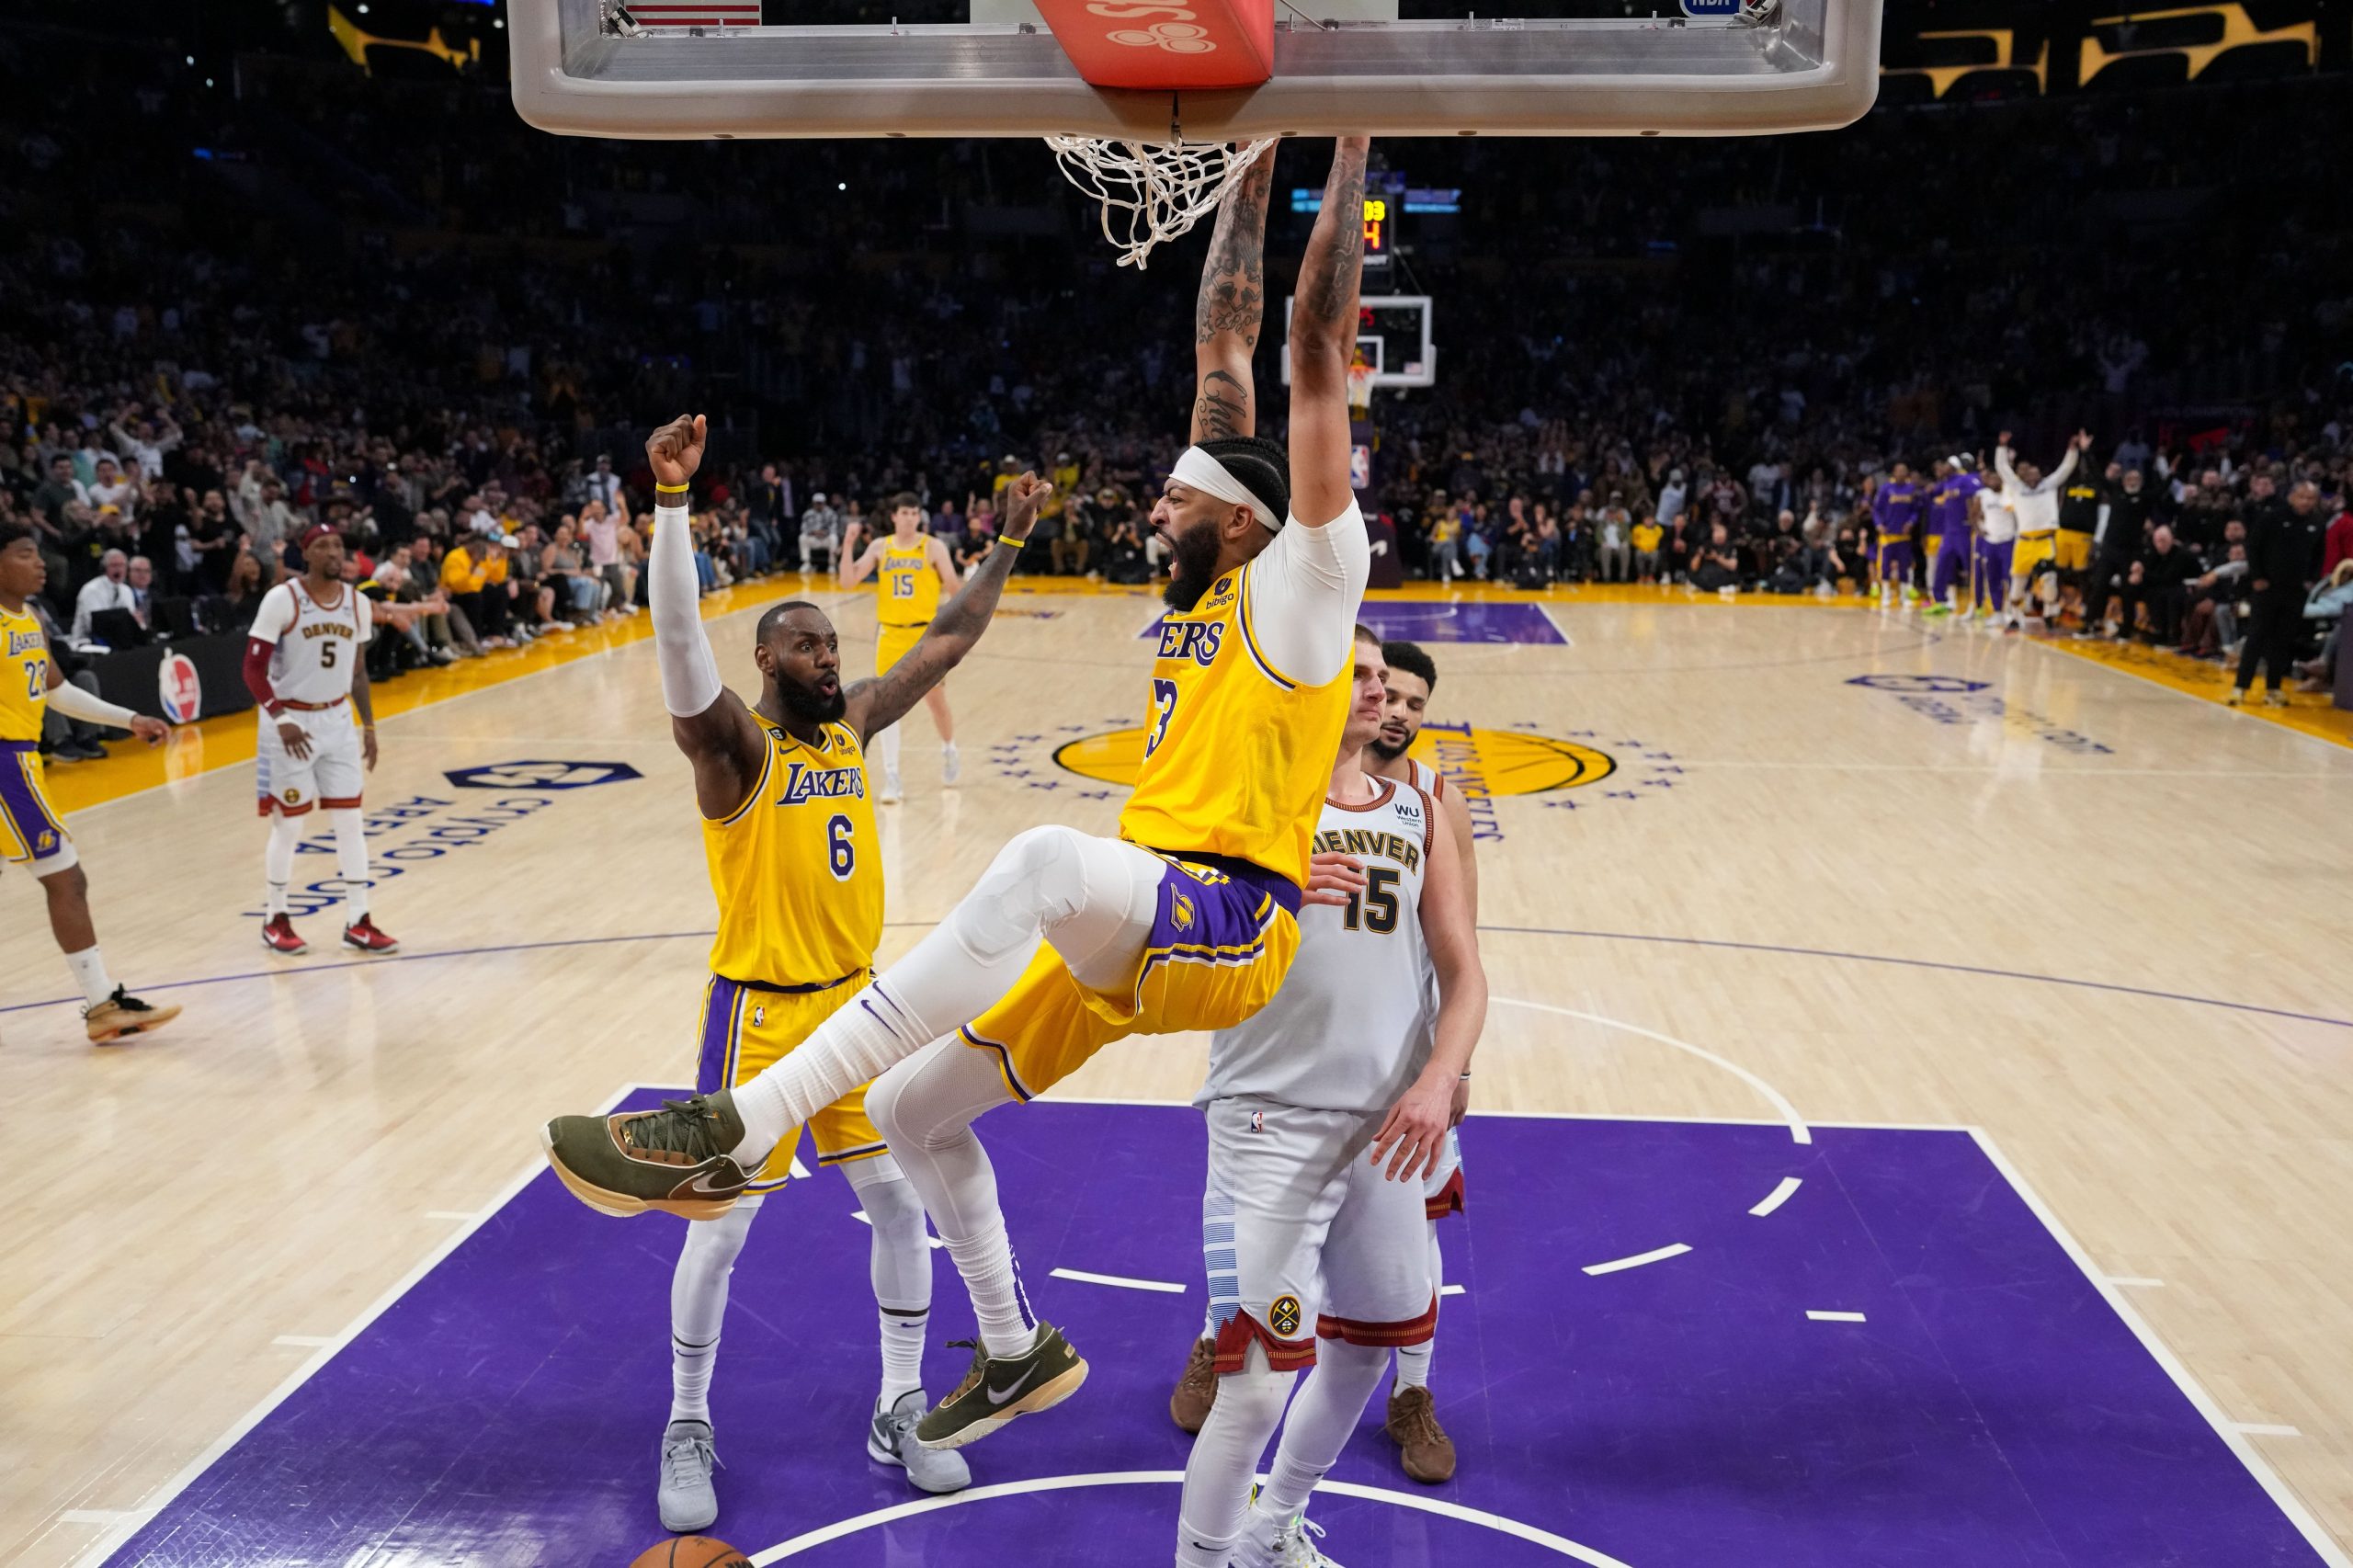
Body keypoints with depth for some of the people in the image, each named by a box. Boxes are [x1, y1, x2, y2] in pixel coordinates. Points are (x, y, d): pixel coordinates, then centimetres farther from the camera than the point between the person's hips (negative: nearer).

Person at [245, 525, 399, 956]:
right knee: (289, 824, 1)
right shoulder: (281, 600, -13)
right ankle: (275, 920, 18)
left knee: (350, 821, 4)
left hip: (337, 720, 5)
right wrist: (281, 719, -20)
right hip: (290, 721, -5)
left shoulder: (358, 604, 3)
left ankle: (358, 922, 10)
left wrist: (369, 726, 10)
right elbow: (254, 668, -12)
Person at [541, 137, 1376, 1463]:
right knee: (912, 1108, 11)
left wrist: (1348, 151, -6)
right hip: (1133, 931, 9)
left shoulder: (1302, 583, -3)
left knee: (1048, 859, -41)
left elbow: (1320, 348, -9)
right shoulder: (1208, 591, 17)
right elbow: (1223, 345, 19)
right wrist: (1253, 177, 20)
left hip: (1231, 924, -9)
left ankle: (739, 1128, -42)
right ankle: (1019, 1352, 29)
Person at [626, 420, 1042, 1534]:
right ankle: (686, 1429, 23)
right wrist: (673, 499, -45)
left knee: (899, 1200, 8)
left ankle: (899, 1410, 25)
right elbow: (679, 638, -33)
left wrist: (1011, 541, 10)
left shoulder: (853, 721, 5)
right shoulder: (735, 742, -14)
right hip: (760, 1011, -6)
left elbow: (948, 640, 12)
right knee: (719, 1228, 3)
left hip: (856, 998, 6)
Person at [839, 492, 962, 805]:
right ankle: (891, 778, 0)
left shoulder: (933, 547, -3)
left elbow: (954, 585, -5)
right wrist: (848, 546, -11)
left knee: (935, 700, 9)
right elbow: (848, 582, -1)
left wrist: (970, 585, -23)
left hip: (925, 633, -2)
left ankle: (948, 749, 39)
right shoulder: (880, 547, 4)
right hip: (891, 634, 2)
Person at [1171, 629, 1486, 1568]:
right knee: (1260, 1381, -10)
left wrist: (1438, 1081, -13)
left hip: (1386, 1125, 6)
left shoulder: (1418, 816, 9)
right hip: (1272, 1125, -6)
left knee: (1370, 1343, 20)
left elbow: (1464, 976, 5)